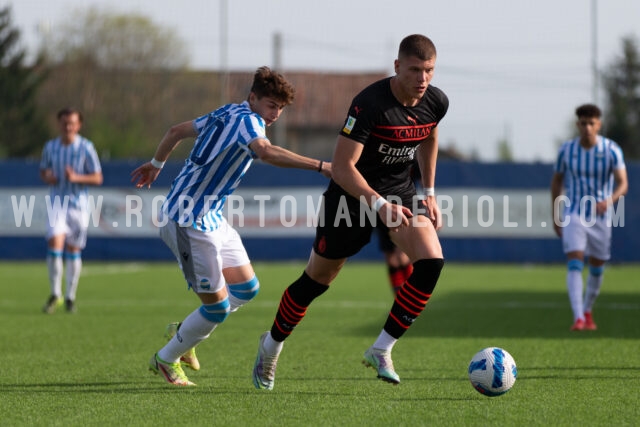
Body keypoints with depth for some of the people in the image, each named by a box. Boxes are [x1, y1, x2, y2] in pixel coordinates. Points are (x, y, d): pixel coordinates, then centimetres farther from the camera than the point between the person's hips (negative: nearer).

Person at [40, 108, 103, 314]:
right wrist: (47, 177, -8)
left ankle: (70, 297, 18)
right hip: (56, 203, 1)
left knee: (73, 251, 5)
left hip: (78, 204, -1)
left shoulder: (86, 148, -5)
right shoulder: (50, 146, 4)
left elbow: (97, 178, -4)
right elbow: (43, 171, 17)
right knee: (54, 243, -17)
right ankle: (55, 295, -8)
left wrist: (76, 178, -21)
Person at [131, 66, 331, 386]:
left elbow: (176, 131, 22)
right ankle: (166, 360, 16)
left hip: (213, 221, 10)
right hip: (188, 222, -10)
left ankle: (182, 332, 27)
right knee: (218, 306, -4)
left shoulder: (228, 114, 11)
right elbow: (266, 152, -40)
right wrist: (320, 166, -43)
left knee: (246, 288, 13)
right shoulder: (247, 120, -17)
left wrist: (156, 164, 38)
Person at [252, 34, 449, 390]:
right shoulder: (370, 103, -28)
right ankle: (272, 345, 35)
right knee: (317, 280, 8)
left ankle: (382, 349, -10)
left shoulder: (436, 103, -9)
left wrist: (429, 193, 13)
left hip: (400, 191, 5)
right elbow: (342, 167, -31)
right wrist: (378, 204, -43)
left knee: (431, 261, -21)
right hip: (352, 192, -5)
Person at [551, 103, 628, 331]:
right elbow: (556, 181, 8)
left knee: (597, 269, 11)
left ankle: (587, 311, 35)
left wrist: (610, 200, -37)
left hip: (600, 216, 1)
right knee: (575, 264, -17)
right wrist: (556, 216, 8)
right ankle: (578, 318, -26)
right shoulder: (567, 149, -6)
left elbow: (622, 183, -16)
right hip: (574, 215, -1)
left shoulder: (611, 150, -10)